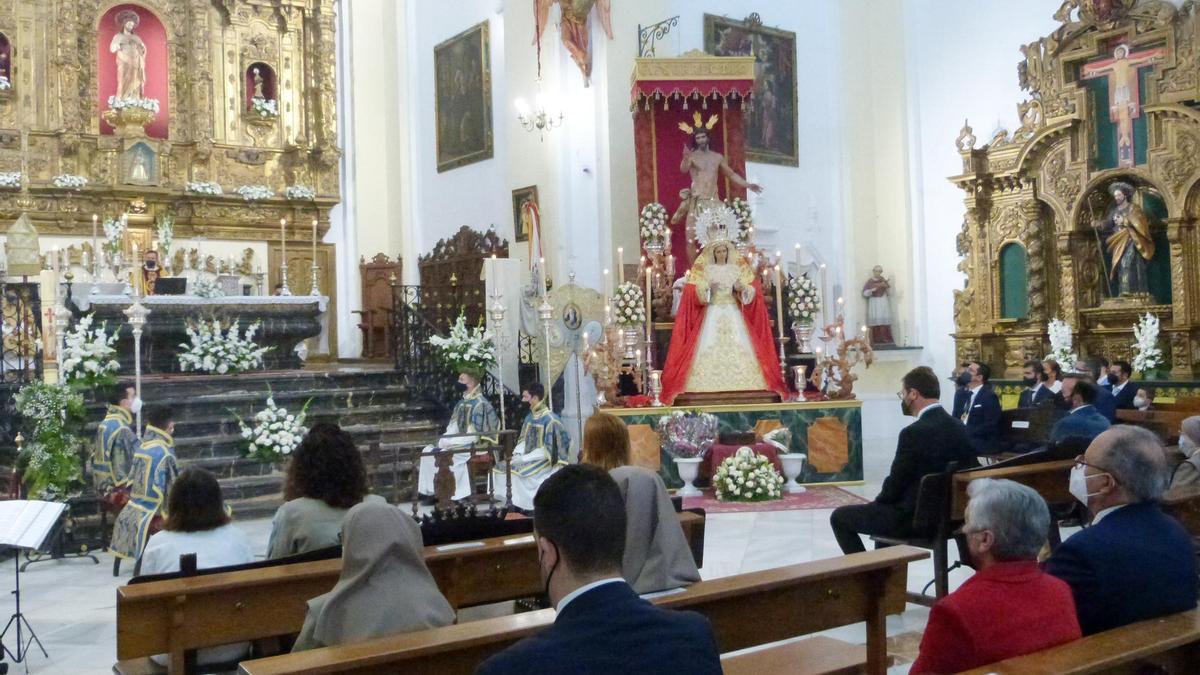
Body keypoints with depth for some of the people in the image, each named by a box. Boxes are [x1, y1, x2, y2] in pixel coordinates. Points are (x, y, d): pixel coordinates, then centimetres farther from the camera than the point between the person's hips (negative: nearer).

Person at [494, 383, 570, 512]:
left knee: (517, 471, -26)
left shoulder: (550, 419, -17)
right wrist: (517, 453, -5)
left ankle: (521, 506, -14)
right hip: (529, 459, 8)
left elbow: (547, 450, -19)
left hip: (544, 461, -8)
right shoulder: (530, 417, 7)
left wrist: (524, 458, -21)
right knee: (501, 468, -6)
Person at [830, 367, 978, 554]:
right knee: (883, 506, 34)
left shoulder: (914, 433, -22)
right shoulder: (959, 428, 1)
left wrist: (878, 501, 7)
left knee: (839, 517, 6)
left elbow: (895, 483, -16)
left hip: (913, 518, -8)